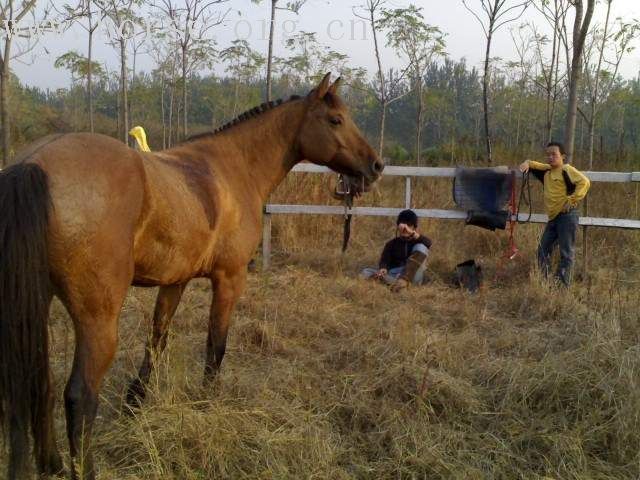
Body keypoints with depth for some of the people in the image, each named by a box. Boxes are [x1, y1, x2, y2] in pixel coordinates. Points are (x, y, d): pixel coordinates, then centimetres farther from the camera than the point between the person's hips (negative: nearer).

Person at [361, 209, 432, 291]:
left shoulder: (416, 241, 9)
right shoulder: (392, 244, 14)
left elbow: (428, 243, -15)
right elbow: (384, 260, -1)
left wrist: (412, 233, -29)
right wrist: (383, 270, -25)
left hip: (412, 277, -2)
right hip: (394, 275, 2)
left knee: (421, 247, -20)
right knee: (366, 272, -16)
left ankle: (404, 280, -34)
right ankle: (396, 282, -36)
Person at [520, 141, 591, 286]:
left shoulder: (567, 170, -8)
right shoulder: (547, 171, 15)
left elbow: (584, 182, -19)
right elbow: (534, 165, 30)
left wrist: (572, 200, -21)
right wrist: (527, 163, 6)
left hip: (567, 216, -9)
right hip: (553, 217, 9)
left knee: (566, 252, -4)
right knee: (543, 251, 10)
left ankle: (562, 286, -1)